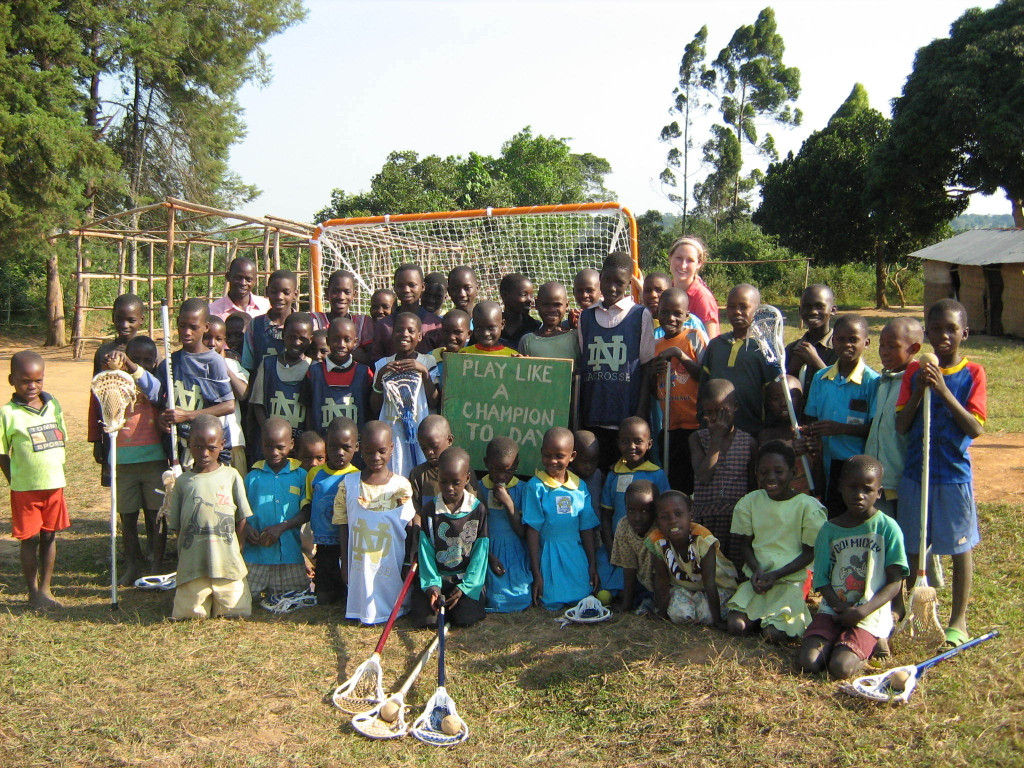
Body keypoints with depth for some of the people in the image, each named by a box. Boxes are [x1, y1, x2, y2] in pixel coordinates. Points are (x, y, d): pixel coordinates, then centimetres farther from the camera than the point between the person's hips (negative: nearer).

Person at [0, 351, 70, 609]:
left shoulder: (53, 405, 4)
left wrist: (56, 471, 9)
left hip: (54, 484, 4)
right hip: (25, 489, -4)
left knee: (49, 537, 11)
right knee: (29, 539, 5)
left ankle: (45, 589, 23)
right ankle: (33, 593, 17)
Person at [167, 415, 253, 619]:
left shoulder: (231, 476, 6)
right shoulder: (183, 482, 7)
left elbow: (243, 521, 7)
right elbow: (177, 528, 9)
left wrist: (233, 552, 1)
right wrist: (183, 560, 2)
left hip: (228, 564, 0)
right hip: (192, 567, 0)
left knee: (236, 613, -1)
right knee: (190, 615, -1)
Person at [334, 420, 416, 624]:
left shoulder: (401, 486, -5)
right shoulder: (348, 485, -1)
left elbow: (410, 531, -1)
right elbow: (344, 529, 4)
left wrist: (408, 566, -2)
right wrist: (345, 566, 3)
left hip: (392, 567, -1)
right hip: (360, 567, 1)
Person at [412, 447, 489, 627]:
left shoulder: (478, 509, -6)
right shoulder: (430, 510, -4)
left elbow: (480, 552, -6)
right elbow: (426, 551, -5)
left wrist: (464, 587, -12)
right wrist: (431, 585, -16)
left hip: (468, 578, -1)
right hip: (438, 577, 1)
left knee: (465, 619, -18)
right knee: (425, 618, -16)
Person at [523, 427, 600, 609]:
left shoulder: (580, 486, 3)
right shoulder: (536, 486, -9)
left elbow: (586, 528, 8)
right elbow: (532, 531, -10)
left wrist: (592, 565, 8)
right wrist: (536, 574, -11)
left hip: (576, 555, 4)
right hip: (548, 555, -4)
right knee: (552, 602, -8)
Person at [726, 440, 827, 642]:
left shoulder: (807, 506, -6)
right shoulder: (750, 502, 3)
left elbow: (810, 552, -4)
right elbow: (745, 544, 8)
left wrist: (776, 575, -15)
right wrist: (756, 569, -13)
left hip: (790, 581, -3)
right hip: (756, 579, 3)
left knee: (773, 634, -21)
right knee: (736, 626, -18)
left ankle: (794, 617, 11)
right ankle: (762, 616, 12)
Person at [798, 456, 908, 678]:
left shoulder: (888, 528, -4)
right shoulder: (829, 530, 4)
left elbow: (895, 582, -6)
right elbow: (821, 578, 3)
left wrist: (863, 611, -17)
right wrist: (840, 606, -15)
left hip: (869, 616, -3)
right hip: (833, 609, 3)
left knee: (840, 668, -23)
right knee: (808, 663, -18)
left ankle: (869, 646, 8)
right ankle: (837, 641, 12)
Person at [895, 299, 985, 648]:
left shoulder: (972, 373, -5)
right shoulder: (915, 372, 2)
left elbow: (975, 429, -13)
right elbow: (901, 426, -2)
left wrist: (944, 391, -21)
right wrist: (918, 391, -16)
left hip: (954, 475, -2)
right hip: (915, 473, 2)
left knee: (960, 547, 8)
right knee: (912, 546, 12)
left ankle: (958, 619, 22)